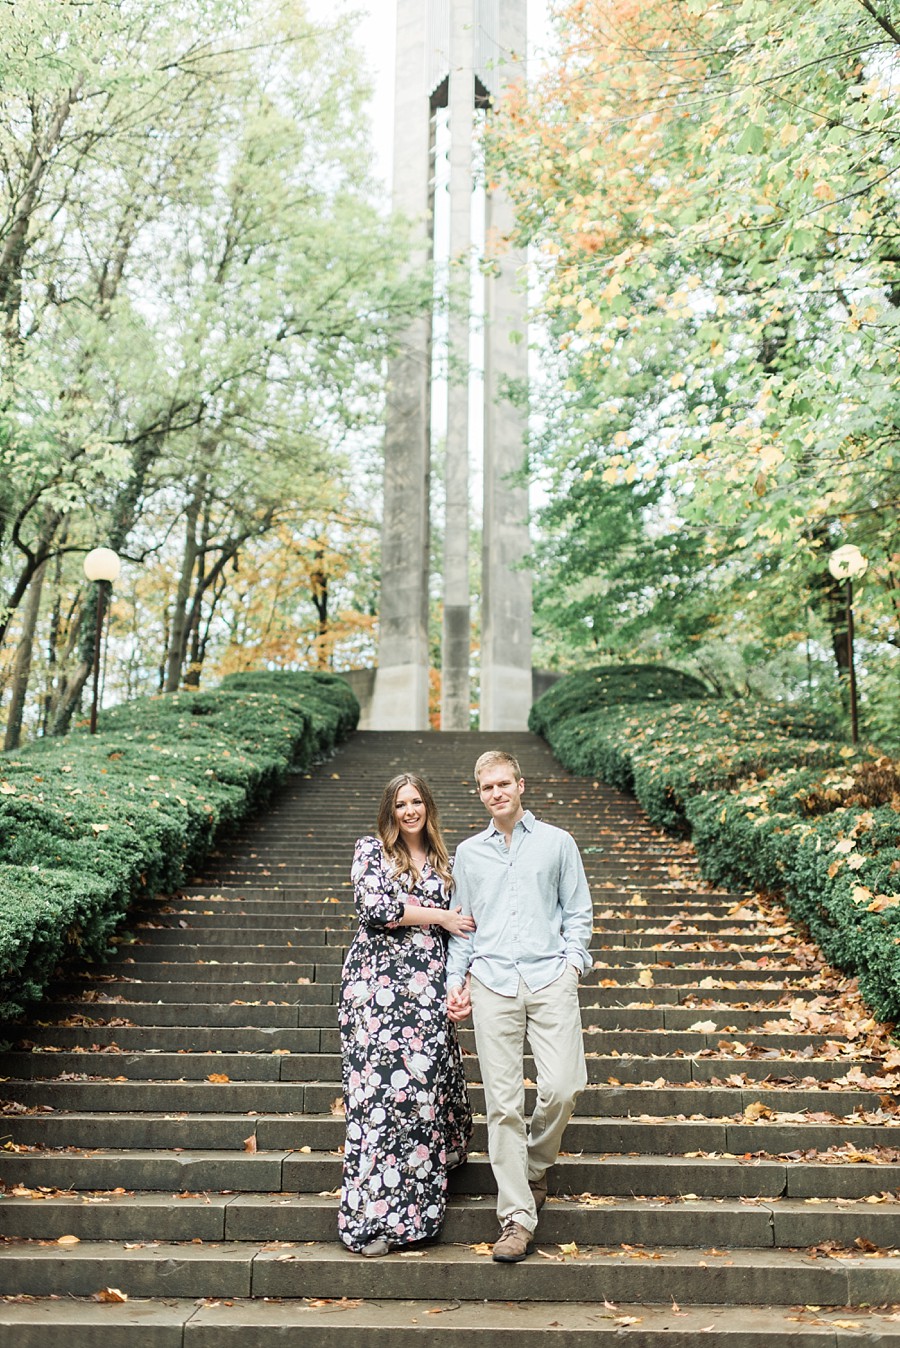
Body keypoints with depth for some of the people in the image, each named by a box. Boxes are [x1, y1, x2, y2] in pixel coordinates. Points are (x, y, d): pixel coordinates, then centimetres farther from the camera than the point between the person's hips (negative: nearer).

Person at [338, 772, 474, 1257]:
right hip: (379, 985, -3)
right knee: (381, 1087, -7)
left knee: (424, 1086, -3)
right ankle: (374, 1215, -1)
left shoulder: (445, 863, 17)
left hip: (428, 990, 3)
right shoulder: (370, 851, 5)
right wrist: (438, 917, -6)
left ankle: (414, 1208, 8)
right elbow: (375, 907, -9)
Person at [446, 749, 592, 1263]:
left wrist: (573, 962, 0)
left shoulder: (557, 843, 11)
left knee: (561, 1087, -12)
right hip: (492, 984, 1)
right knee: (503, 1102, -4)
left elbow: (579, 912, 13)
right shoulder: (469, 854, 16)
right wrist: (458, 981, 9)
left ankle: (536, 1167, 18)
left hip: (550, 978, -1)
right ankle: (517, 1219, 3)